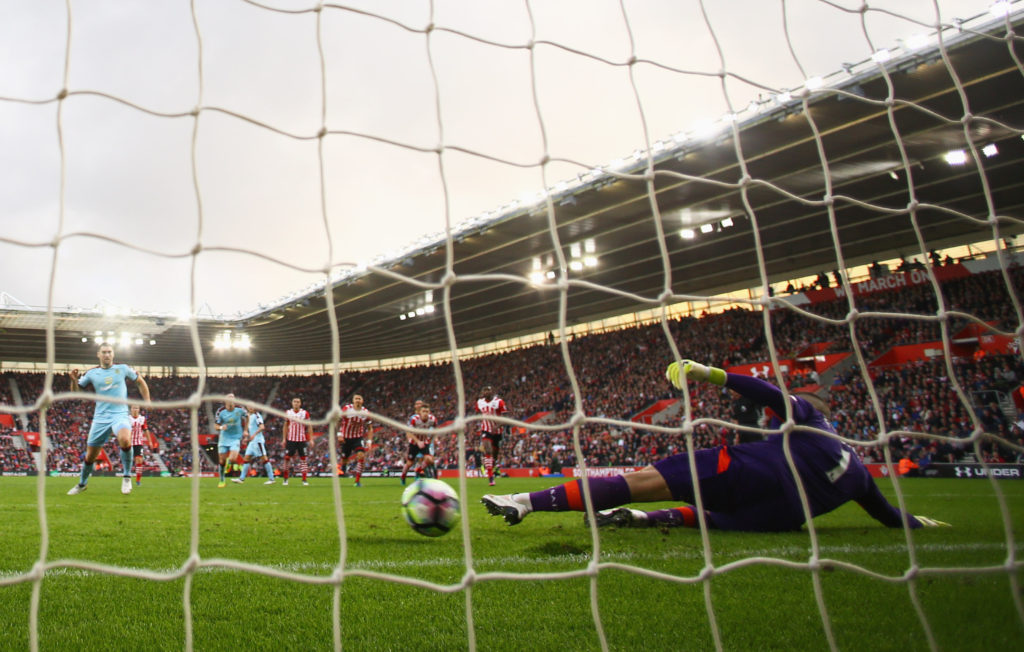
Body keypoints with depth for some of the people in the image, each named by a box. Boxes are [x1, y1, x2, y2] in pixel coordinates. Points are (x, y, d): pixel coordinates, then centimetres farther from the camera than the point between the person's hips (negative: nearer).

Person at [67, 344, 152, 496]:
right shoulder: (91, 373, 6)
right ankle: (82, 484, 36)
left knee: (125, 440, -34)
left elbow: (140, 382, 17)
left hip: (120, 414, -2)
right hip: (100, 418, 2)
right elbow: (76, 392, 11)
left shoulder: (123, 368, 4)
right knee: (90, 456, 8)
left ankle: (127, 476, -13)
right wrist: (74, 380, -9)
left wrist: (147, 401, 9)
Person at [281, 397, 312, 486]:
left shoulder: (305, 413, -1)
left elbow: (309, 427, 2)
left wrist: (311, 439, -4)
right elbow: (285, 427, 12)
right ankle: (285, 479, 13)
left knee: (303, 459, -2)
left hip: (302, 440, -1)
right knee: (287, 458, 0)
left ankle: (305, 480, 1)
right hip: (290, 439, 1)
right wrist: (284, 439, 7)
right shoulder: (288, 413, 4)